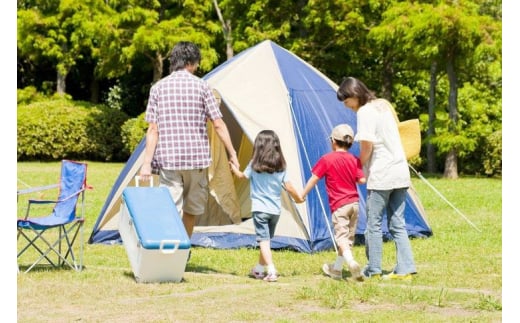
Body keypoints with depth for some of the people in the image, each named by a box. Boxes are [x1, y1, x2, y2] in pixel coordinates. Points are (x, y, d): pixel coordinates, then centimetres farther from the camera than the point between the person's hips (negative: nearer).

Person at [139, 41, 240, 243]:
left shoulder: (158, 88, 2)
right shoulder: (201, 86, 0)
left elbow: (153, 129, -2)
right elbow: (218, 124, -1)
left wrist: (147, 162, -1)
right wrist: (232, 154, 7)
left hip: (168, 158, 0)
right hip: (196, 157, 0)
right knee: (192, 207, 18)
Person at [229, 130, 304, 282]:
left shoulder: (254, 165, -5)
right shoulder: (280, 167, 0)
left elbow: (242, 176, 12)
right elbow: (288, 187, 0)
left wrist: (233, 168, 32)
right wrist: (298, 198, 17)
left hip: (259, 208, -4)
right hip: (275, 209, 4)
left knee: (263, 240, -8)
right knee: (267, 239, 18)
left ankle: (271, 271, -22)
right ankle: (259, 269, 30)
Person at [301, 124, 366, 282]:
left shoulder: (326, 159, -8)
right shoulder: (354, 160, 5)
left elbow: (314, 179, -7)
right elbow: (362, 180, -1)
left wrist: (302, 195, 3)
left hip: (339, 205, -6)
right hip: (354, 203, 6)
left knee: (341, 236, -10)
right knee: (348, 237, 15)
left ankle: (351, 263, -35)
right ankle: (336, 268, 26)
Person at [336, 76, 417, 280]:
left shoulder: (365, 112, -11)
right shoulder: (384, 105, 15)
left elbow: (367, 145, -18)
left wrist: (360, 167, -1)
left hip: (381, 175, -8)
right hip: (400, 172, 8)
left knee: (374, 223, 1)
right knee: (397, 223, 8)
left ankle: (373, 270, 6)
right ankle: (405, 269, 3)